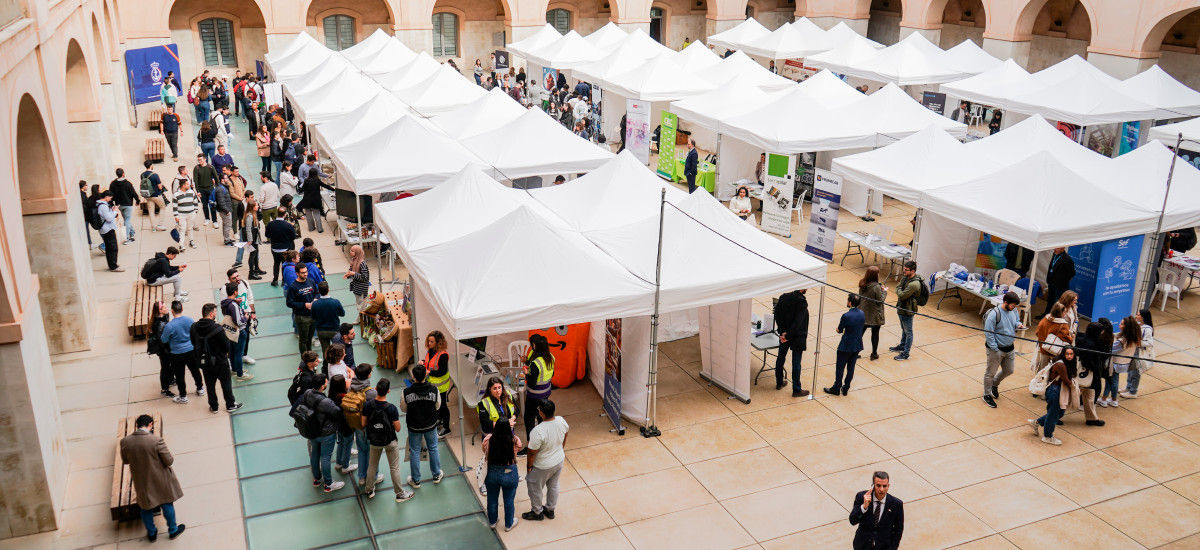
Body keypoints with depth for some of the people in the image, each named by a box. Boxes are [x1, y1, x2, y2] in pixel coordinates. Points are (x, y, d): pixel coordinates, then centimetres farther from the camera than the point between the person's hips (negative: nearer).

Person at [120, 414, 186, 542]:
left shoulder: (125, 442, -16)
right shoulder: (156, 440, -29)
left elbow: (125, 461, 1)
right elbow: (169, 461, -20)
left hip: (141, 482, 3)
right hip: (160, 481, -3)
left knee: (145, 507, 25)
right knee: (167, 504, 21)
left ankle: (151, 533, 42)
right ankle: (173, 530, 38)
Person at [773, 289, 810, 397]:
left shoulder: (784, 297, -5)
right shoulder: (802, 302, -24)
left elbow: (777, 315, -4)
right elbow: (797, 323, -26)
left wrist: (783, 332, -5)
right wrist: (787, 336, -17)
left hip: (784, 335, 6)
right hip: (797, 337, -6)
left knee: (781, 358, 20)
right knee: (796, 363, 5)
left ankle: (779, 383, 36)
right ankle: (796, 390, 15)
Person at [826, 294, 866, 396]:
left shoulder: (846, 316, -23)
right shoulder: (862, 314, -3)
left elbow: (839, 330, -12)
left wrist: (839, 323, 9)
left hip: (846, 346, -6)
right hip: (857, 345, 6)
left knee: (840, 368, 9)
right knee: (851, 368, 15)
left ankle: (836, 388, 19)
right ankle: (846, 388, 25)